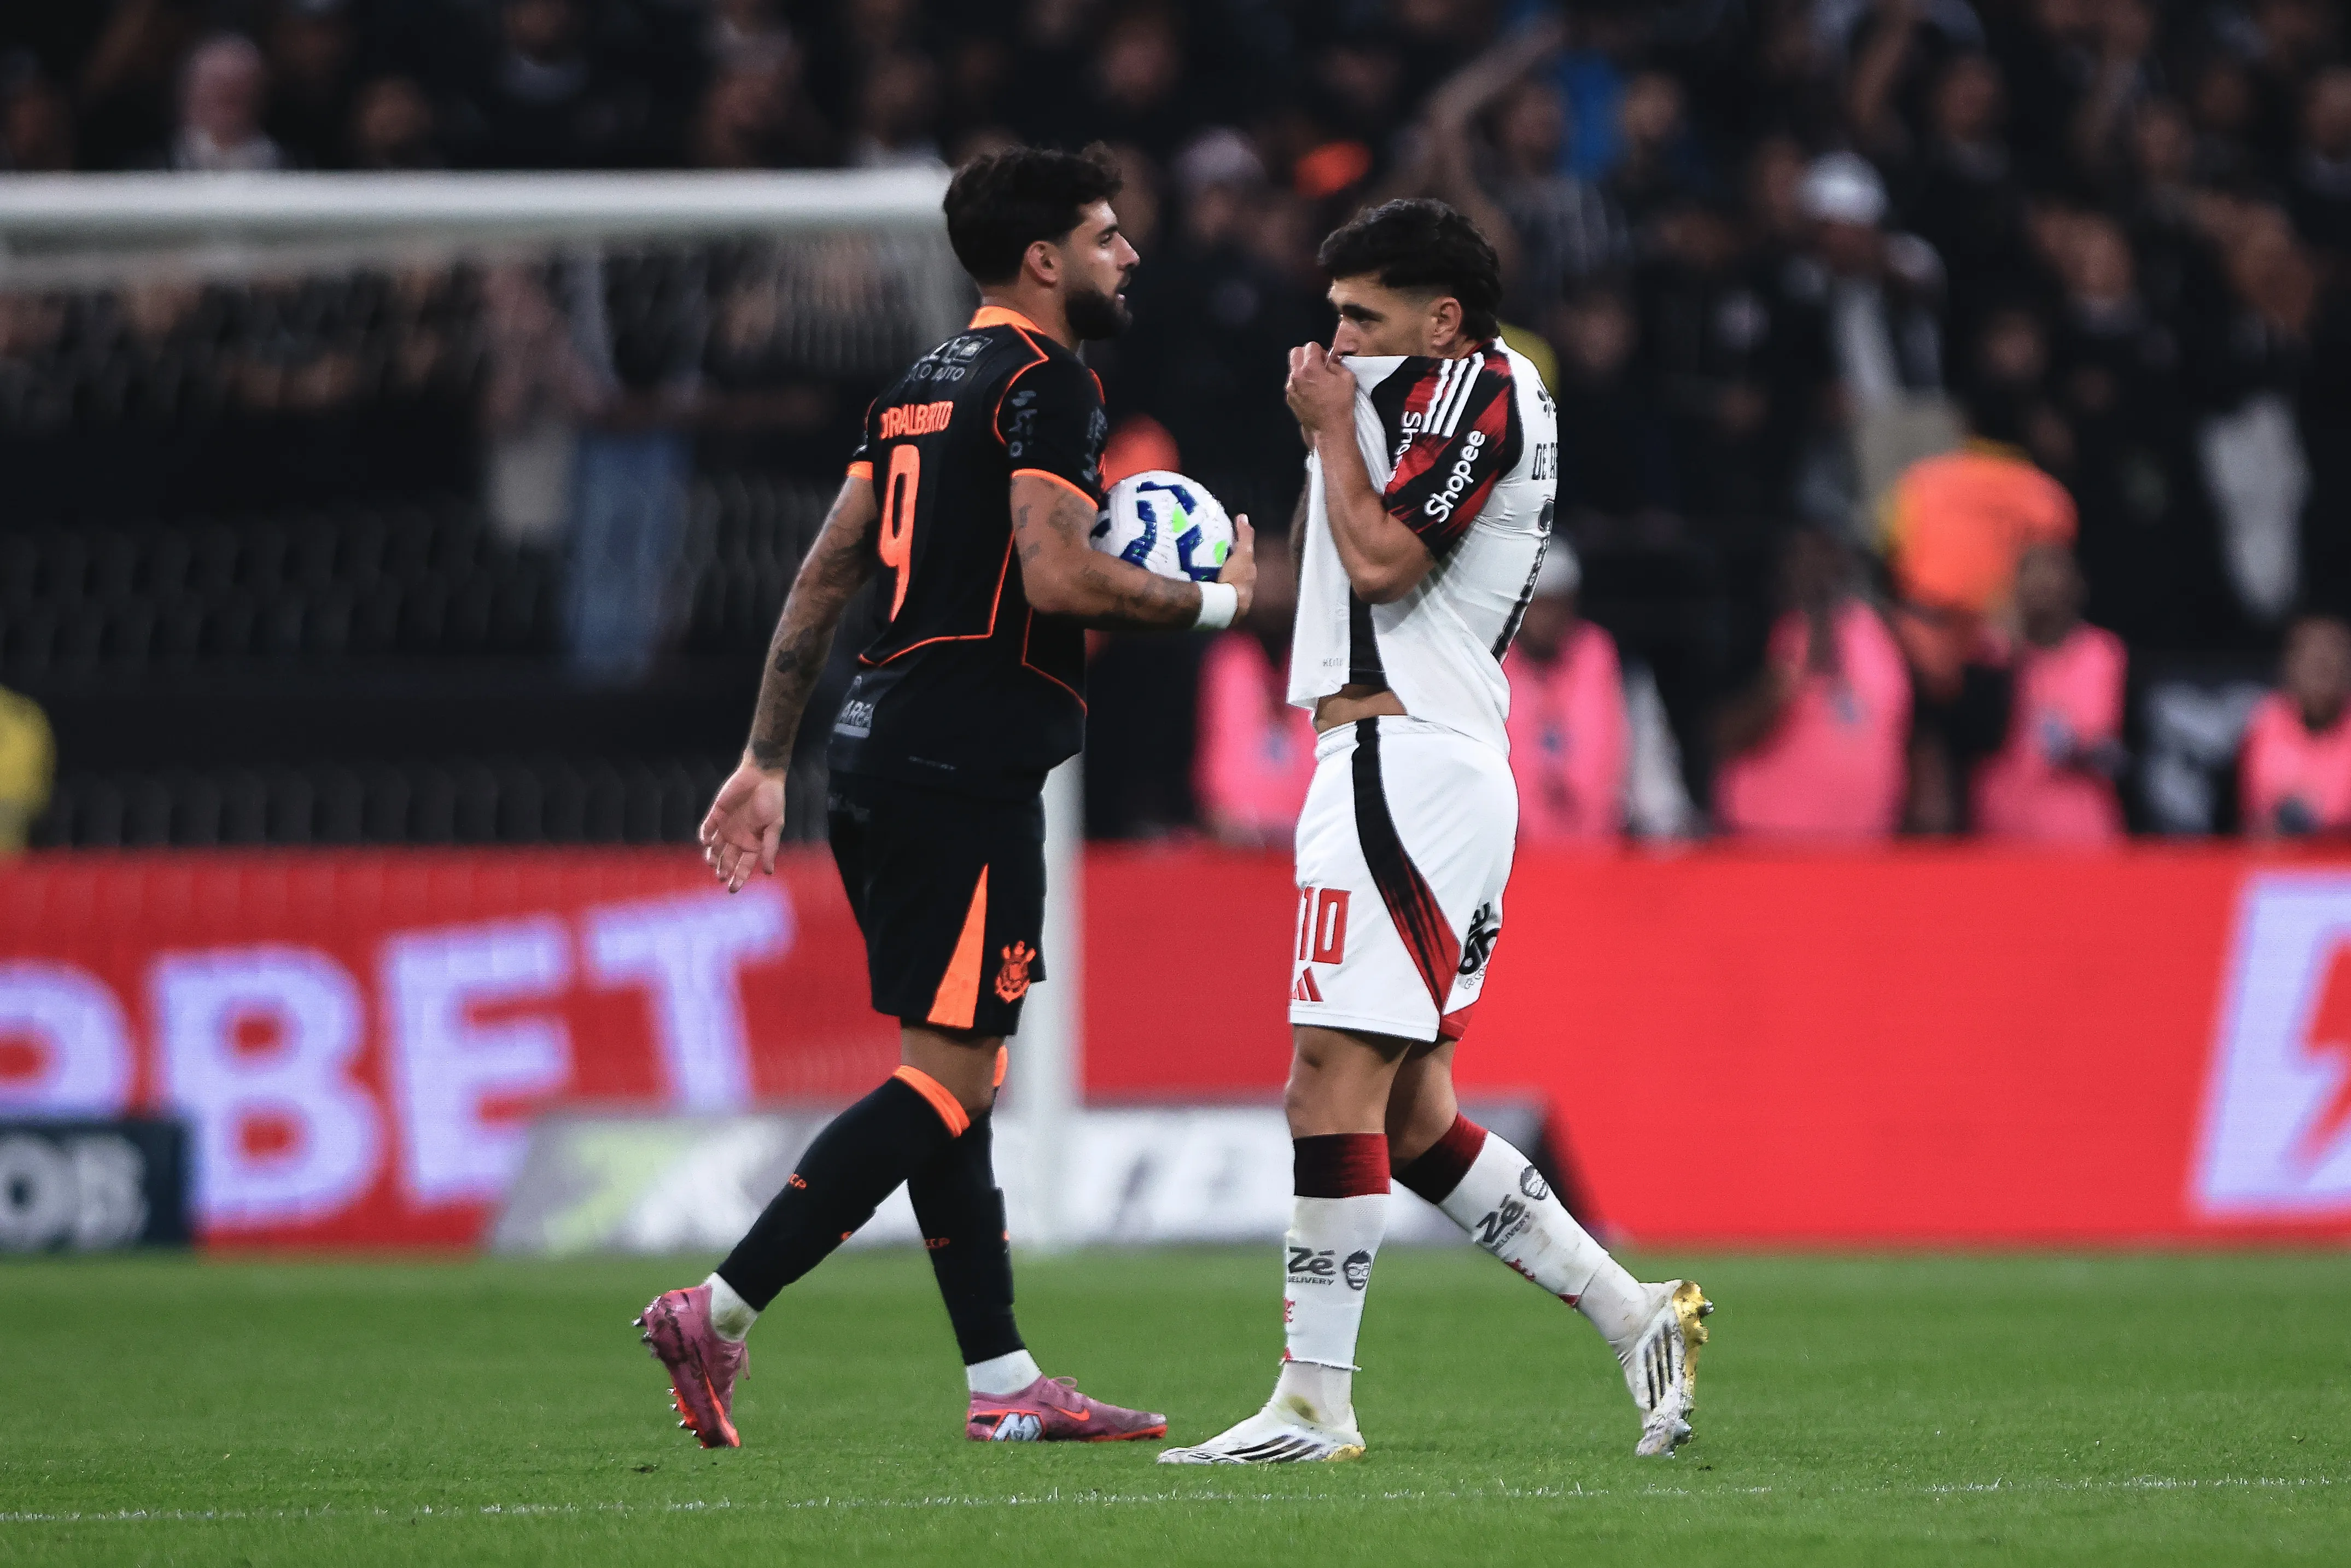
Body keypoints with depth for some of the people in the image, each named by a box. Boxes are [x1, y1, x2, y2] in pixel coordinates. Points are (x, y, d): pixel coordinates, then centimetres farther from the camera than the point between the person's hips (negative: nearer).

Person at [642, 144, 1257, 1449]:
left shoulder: (922, 389, 19)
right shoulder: (1047, 385, -8)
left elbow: (823, 578, 19)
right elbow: (1058, 578, -20)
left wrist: (765, 763, 21)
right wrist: (1214, 602, -5)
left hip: (876, 754, 10)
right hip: (967, 766, -10)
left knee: (953, 1073, 11)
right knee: (949, 1078, -9)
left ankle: (1003, 1380, 14)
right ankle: (717, 1313, -16)